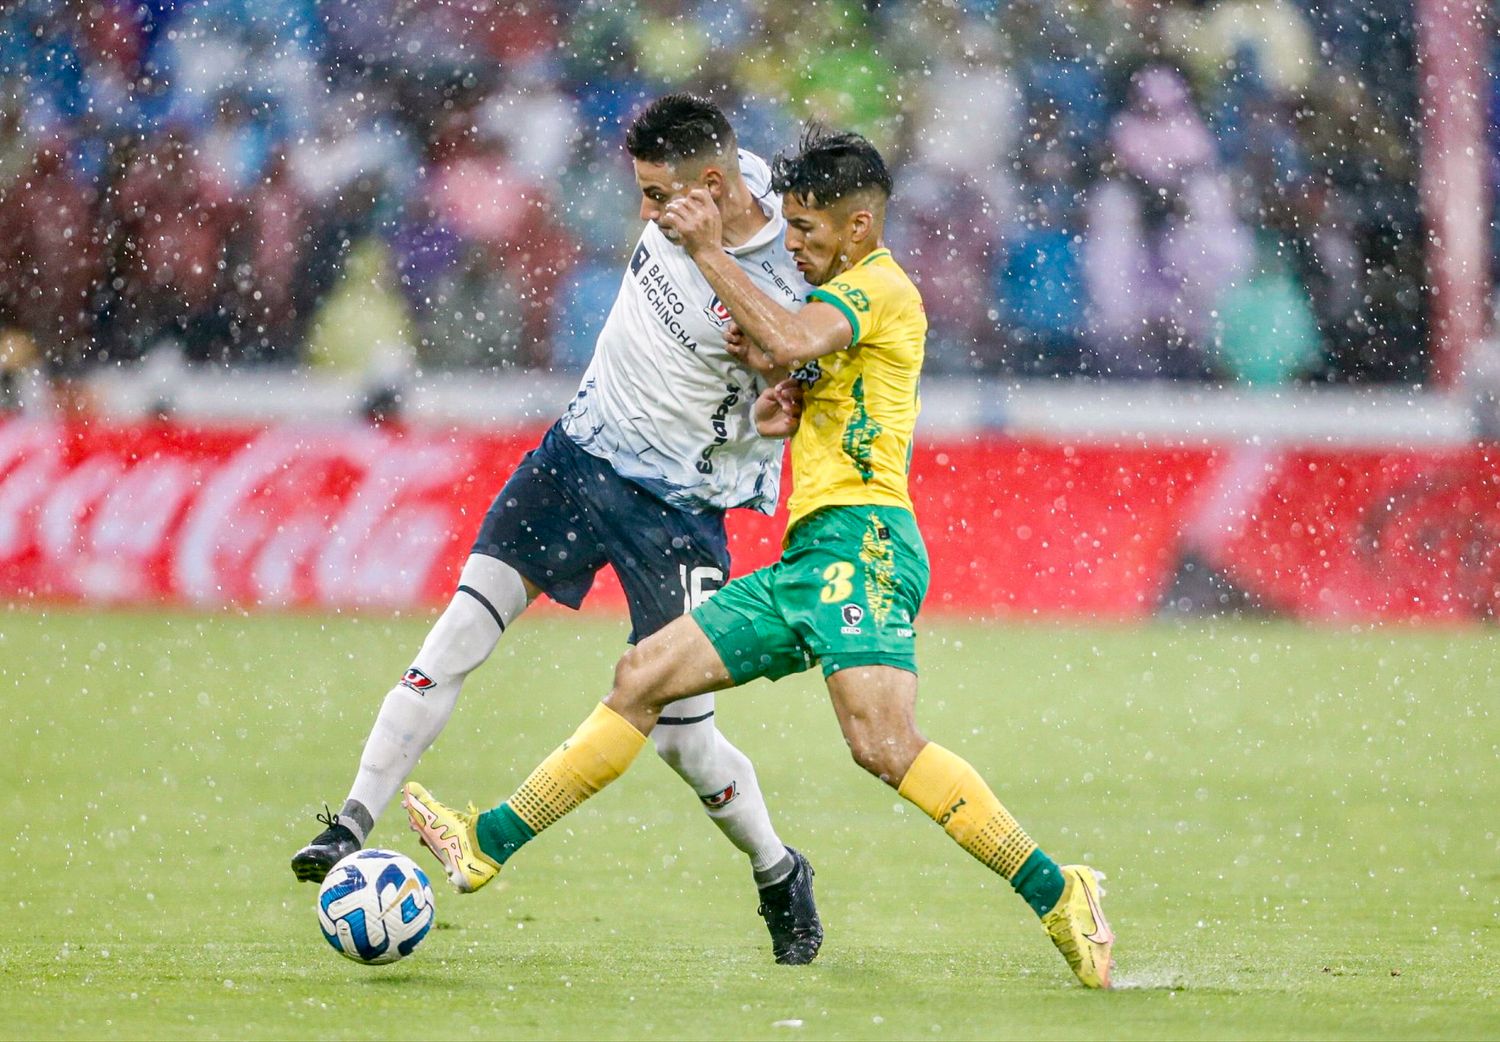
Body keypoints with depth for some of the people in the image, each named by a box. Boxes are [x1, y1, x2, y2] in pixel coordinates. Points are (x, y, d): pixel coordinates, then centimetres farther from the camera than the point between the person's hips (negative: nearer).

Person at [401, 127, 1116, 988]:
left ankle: (1058, 897, -23)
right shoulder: (852, 299, 27)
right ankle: (490, 844, 11)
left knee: (883, 742, -26)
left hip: (861, 540, -10)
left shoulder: (877, 286, -4)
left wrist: (709, 251, -15)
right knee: (644, 676, 8)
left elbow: (791, 341, -23)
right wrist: (791, 409, 12)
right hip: (809, 559, 10)